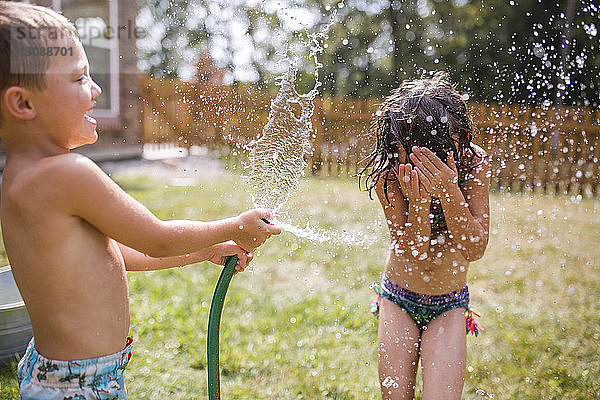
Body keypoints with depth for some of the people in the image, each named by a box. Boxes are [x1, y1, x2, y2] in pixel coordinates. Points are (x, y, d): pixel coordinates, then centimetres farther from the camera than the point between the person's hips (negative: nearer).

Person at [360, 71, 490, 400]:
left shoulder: (473, 163, -16)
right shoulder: (388, 174, -17)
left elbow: (475, 249, -19)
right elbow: (412, 251, -20)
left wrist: (449, 191, -33)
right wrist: (418, 200, -37)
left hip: (448, 306, 0)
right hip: (399, 300, 0)